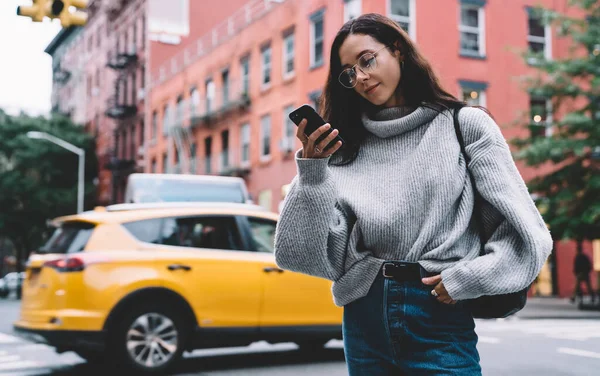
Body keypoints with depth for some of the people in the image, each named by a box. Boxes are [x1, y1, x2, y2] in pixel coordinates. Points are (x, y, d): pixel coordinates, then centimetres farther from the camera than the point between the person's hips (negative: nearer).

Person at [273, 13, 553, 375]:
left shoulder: (466, 125, -1)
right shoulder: (347, 150, 5)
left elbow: (526, 233, -3)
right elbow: (323, 256, -3)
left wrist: (463, 280, -9)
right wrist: (313, 171, -10)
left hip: (439, 318, -3)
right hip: (364, 319, 3)